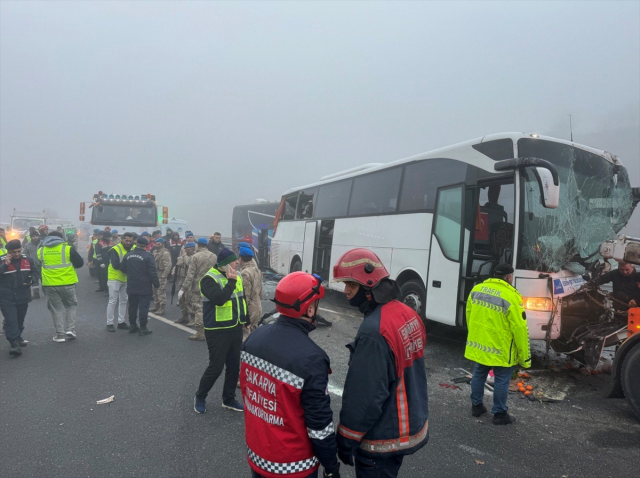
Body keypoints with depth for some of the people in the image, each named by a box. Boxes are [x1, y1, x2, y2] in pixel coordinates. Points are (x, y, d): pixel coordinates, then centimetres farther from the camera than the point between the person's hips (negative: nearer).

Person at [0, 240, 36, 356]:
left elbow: (35, 272, 18)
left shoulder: (27, 260, 5)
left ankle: (17, 338, 37)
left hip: (23, 296, 4)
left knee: (20, 320, 18)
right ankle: (15, 344, -12)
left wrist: (32, 280, 0)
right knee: (11, 321, -10)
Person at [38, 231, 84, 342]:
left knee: (56, 308, 11)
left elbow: (40, 264, 18)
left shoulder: (41, 251, 4)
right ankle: (70, 329, 7)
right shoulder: (68, 249, -6)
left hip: (50, 285, 2)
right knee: (71, 305, 17)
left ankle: (60, 334, 11)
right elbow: (80, 263, 0)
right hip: (67, 283, -2)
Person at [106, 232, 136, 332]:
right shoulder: (115, 249, -15)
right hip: (115, 279, -5)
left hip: (127, 279, 6)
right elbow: (115, 265, -25)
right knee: (113, 301, 0)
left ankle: (121, 322, 25)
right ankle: (109, 323, 9)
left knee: (124, 301, 14)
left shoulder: (134, 249, 0)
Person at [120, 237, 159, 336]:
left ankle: (132, 325, 25)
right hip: (144, 287, -6)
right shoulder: (148, 256, -15)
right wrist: (156, 284, -7)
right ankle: (143, 328, 2)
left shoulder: (128, 254, 4)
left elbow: (122, 268, 13)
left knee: (132, 306, 16)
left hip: (131, 287, 6)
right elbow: (152, 272, -16)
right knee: (143, 307, 0)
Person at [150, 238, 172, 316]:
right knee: (155, 292, 17)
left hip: (161, 275, -9)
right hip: (155, 275, 9)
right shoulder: (155, 251, 14)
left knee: (161, 292, -6)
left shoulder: (165, 253, -15)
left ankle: (162, 309, -1)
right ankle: (156, 306, 30)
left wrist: (163, 276, -21)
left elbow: (168, 265, -20)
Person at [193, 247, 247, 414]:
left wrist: (245, 321, 19)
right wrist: (231, 282, -25)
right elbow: (219, 299, -32)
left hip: (235, 328, 7)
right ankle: (200, 397, 24)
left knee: (234, 366, 12)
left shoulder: (237, 276, 7)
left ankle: (229, 399, 29)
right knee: (216, 367, 0)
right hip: (218, 330, -7)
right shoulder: (210, 279, -16)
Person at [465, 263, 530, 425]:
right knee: (501, 381, 11)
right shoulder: (511, 297, -18)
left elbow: (469, 315, 11)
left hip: (478, 345, 6)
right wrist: (524, 357, -7)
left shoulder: (476, 289, 0)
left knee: (479, 375, 20)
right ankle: (500, 414, 23)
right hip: (501, 349, -5)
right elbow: (520, 329, -16)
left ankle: (476, 406, 33)